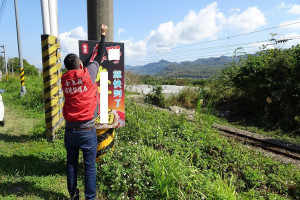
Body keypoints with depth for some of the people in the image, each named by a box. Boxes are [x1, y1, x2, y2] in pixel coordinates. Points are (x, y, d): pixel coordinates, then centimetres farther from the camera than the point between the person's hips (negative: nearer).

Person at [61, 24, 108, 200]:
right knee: (90, 166, 7)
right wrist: (103, 35, 20)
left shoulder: (64, 80, 1)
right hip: (87, 130, -4)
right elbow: (99, 56, 5)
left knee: (71, 164, 17)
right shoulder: (88, 74, -9)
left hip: (70, 130, 4)